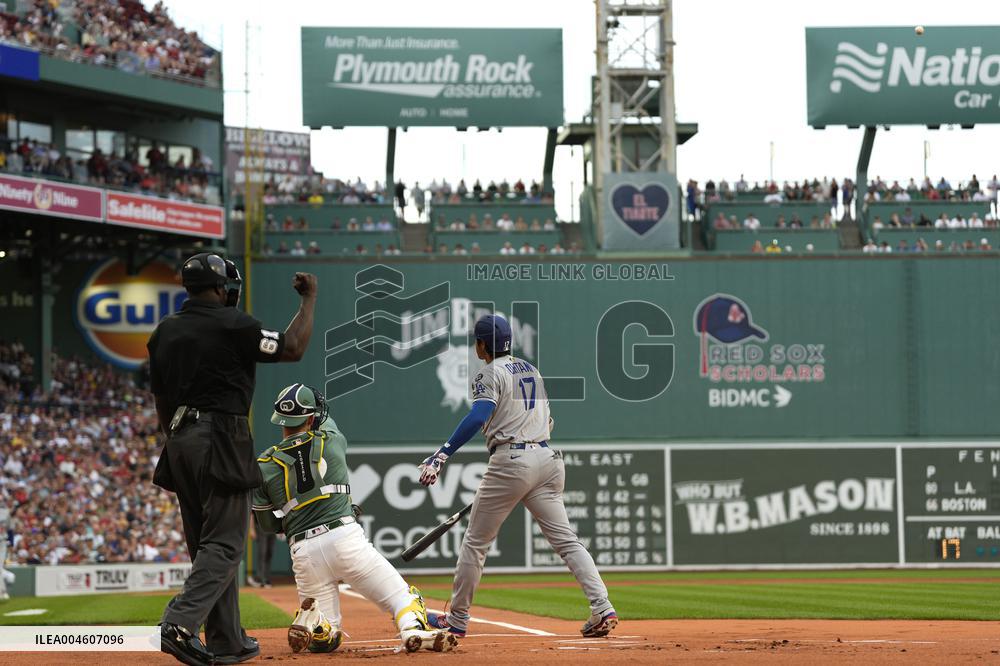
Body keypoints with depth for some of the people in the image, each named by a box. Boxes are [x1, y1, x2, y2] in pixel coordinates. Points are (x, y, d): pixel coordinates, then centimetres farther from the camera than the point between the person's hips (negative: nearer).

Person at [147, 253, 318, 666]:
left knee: (207, 545, 11)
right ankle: (180, 624, -23)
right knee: (224, 543, -7)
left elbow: (160, 400, 15)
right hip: (221, 440, -8)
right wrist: (309, 299, 9)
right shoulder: (231, 324, -9)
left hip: (180, 443, 8)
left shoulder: (164, 332, 12)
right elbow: (293, 349, -4)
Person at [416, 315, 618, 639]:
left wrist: (442, 454, -26)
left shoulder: (491, 373, -3)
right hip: (548, 457, 7)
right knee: (565, 539, 2)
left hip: (510, 461, -7)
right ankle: (602, 609, -13)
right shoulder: (531, 370, 21)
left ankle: (457, 618, 13)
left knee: (476, 541, 6)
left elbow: (478, 416, -20)